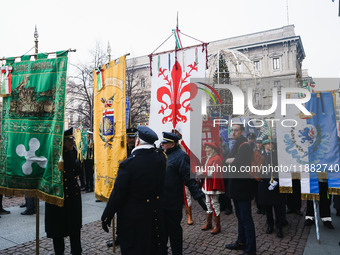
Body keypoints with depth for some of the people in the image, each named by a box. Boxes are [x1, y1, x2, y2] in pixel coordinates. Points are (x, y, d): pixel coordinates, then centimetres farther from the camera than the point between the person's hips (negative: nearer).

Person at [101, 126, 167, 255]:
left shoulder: (128, 163, -24)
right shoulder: (161, 157, -10)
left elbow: (117, 194, -19)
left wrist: (106, 217, -7)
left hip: (132, 217, -5)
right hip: (155, 214, 6)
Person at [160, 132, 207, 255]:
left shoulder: (180, 156, -14)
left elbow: (189, 179, -17)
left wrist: (198, 196, -20)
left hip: (172, 203, -7)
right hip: (160, 201, 7)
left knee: (174, 230, 8)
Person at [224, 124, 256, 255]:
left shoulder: (245, 146, -16)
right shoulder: (236, 145, 14)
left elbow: (238, 165, -25)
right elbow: (227, 159, 12)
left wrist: (230, 161, -9)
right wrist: (232, 160, -7)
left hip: (243, 186, -10)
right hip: (236, 186, 10)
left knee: (246, 218, -1)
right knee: (240, 216, 20)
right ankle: (241, 242, 35)